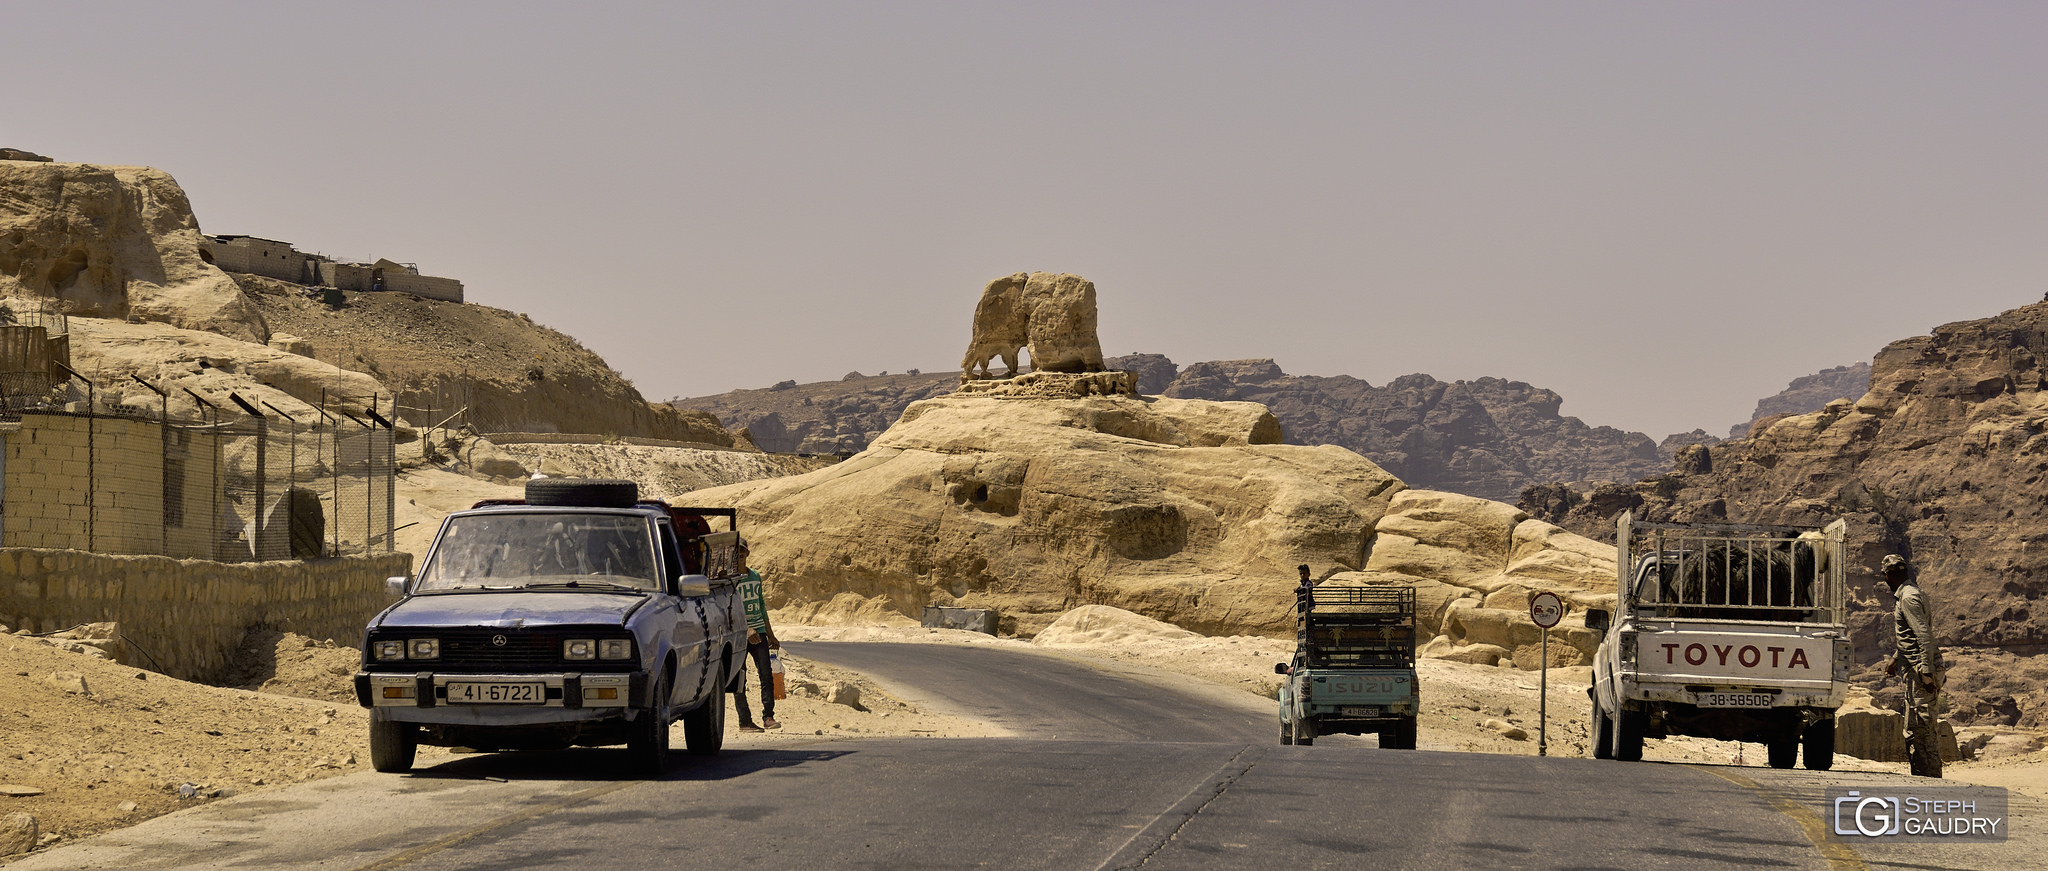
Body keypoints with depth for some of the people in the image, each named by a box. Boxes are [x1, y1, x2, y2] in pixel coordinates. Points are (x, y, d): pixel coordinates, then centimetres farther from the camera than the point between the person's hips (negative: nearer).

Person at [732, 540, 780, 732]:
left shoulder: (755, 576, 13)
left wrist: (770, 635, 22)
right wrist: (746, 629, -27)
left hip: (758, 632, 4)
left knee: (766, 675, -6)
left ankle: (768, 716, -1)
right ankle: (744, 721, 4)